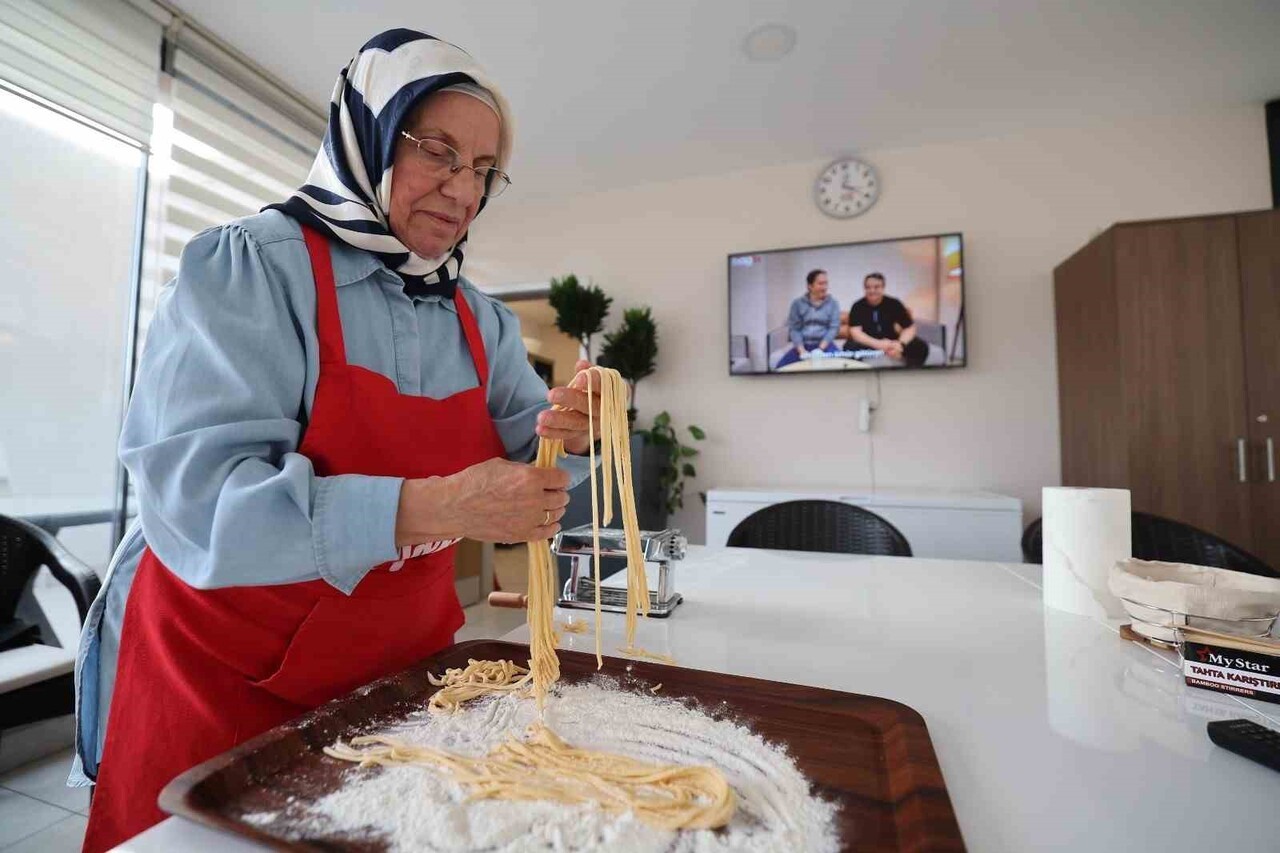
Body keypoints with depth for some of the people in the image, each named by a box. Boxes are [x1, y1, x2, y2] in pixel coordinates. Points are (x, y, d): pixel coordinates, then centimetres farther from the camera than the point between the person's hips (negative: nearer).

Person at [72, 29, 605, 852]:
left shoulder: (480, 318, 0)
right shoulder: (249, 265, -15)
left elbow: (523, 469, -1)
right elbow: (196, 495, -26)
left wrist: (562, 437, -23)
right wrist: (429, 506, -37)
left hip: (406, 660, 5)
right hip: (226, 671, -4)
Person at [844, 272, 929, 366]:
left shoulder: (894, 304, -4)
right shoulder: (858, 306, -9)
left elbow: (910, 328, -5)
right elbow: (855, 332, -20)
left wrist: (900, 344, -28)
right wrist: (878, 344, -36)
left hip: (890, 342, 2)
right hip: (868, 343, -2)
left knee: (920, 346, -21)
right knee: (850, 347, -35)